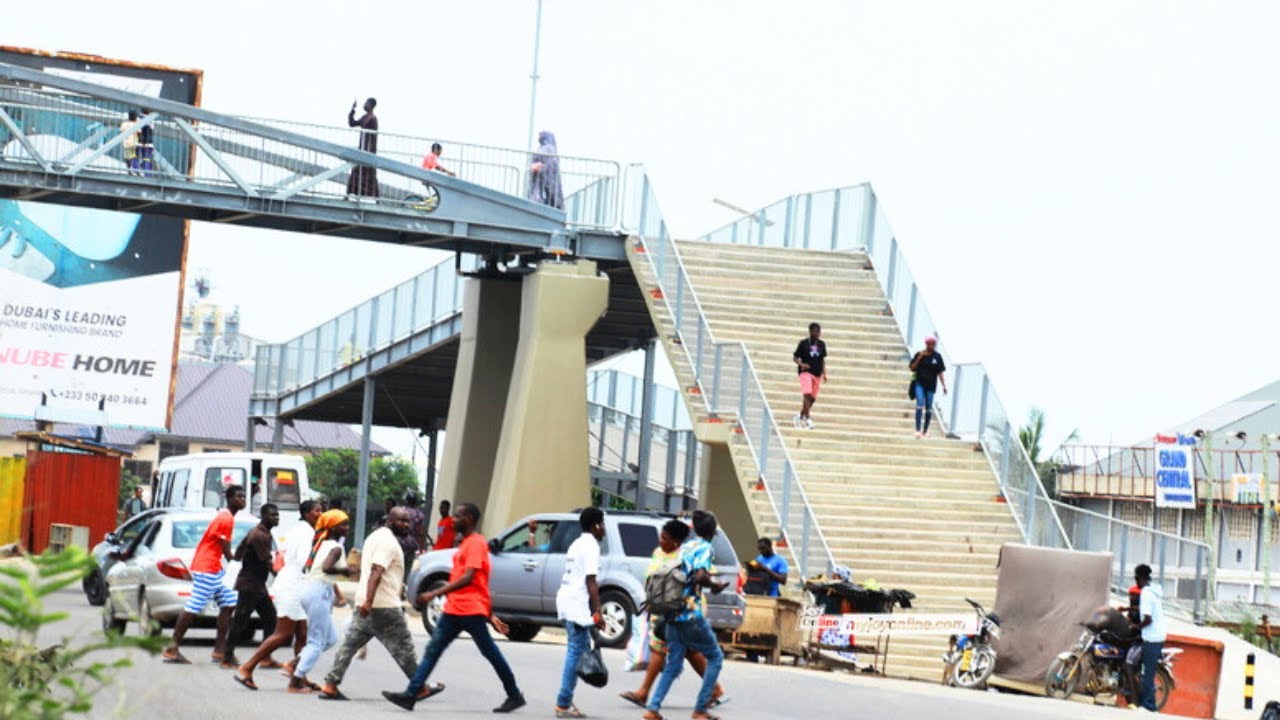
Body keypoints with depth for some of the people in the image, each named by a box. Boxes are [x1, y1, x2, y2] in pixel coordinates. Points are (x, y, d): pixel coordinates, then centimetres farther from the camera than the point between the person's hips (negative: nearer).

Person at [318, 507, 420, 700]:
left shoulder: (376, 536, 20)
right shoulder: (389, 541, -13)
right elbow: (376, 572, -25)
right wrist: (369, 601, -33)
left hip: (365, 603, 9)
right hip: (384, 605, -9)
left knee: (350, 644, 4)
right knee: (403, 648, 2)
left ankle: (330, 686, -1)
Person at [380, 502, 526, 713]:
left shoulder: (476, 543, -12)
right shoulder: (465, 543, 19)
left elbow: (468, 578, -23)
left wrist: (435, 593, -27)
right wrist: (490, 615, 25)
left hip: (471, 611, -9)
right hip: (454, 609, 9)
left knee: (491, 653, 1)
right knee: (433, 650, 0)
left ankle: (515, 696, 13)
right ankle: (411, 693, -5)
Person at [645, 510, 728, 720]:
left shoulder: (684, 547, 17)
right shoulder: (704, 548, -6)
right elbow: (700, 576, -21)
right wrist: (714, 585, -3)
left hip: (672, 614, 7)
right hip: (691, 614, -7)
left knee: (674, 664, 10)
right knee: (715, 657, 8)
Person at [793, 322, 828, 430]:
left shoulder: (821, 344, 7)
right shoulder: (803, 343, -4)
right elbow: (795, 357, 0)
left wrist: (824, 373, 8)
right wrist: (801, 364, -19)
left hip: (817, 374, 5)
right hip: (806, 372, -5)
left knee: (812, 398, 6)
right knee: (807, 394, -21)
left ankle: (801, 416, 24)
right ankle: (807, 419, -20)